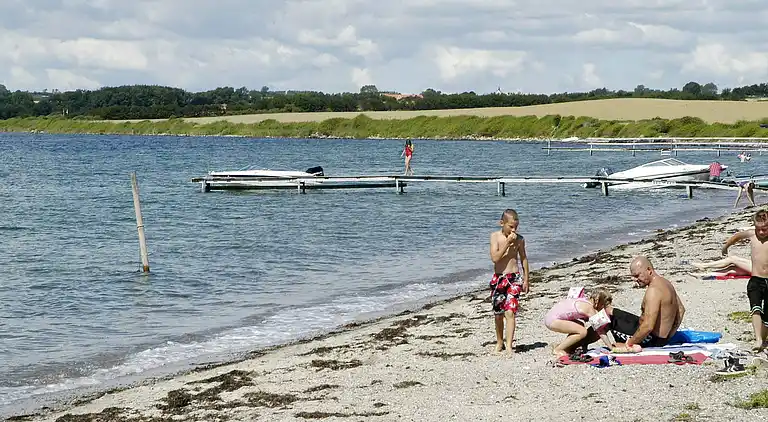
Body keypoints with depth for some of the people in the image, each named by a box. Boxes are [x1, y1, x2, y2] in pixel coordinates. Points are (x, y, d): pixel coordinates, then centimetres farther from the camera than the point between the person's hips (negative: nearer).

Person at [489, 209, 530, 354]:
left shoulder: (519, 239, 0)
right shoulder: (495, 236, -3)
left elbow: (523, 258, 11)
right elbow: (495, 258, -14)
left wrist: (526, 279, 10)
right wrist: (508, 243, -18)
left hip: (514, 278, -1)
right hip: (498, 278, 1)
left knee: (510, 312, -13)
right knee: (498, 314, 11)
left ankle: (509, 346, -16)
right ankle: (499, 343, 28)